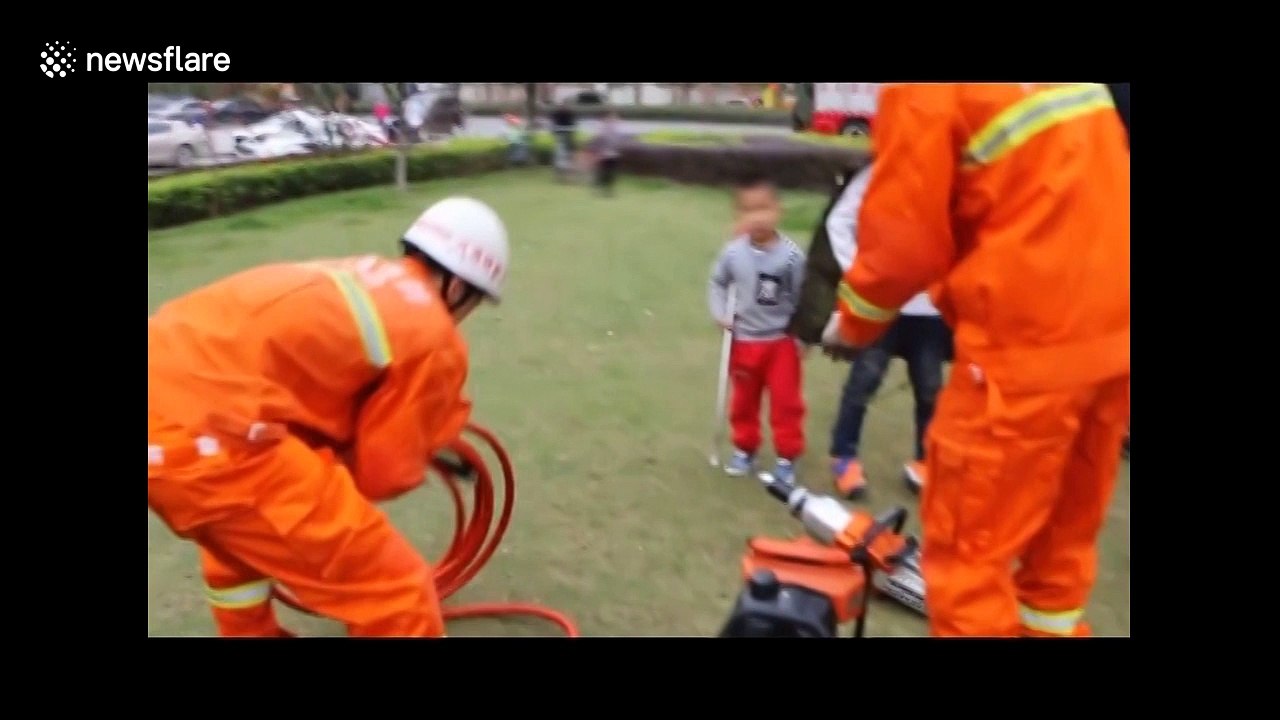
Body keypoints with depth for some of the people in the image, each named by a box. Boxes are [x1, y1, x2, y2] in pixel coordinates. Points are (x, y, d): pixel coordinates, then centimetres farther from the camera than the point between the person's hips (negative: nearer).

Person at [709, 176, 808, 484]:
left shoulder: (791, 254, -18)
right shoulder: (733, 252, -13)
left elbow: (802, 296, -10)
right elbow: (718, 283, 5)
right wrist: (721, 315, -6)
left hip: (782, 340, -2)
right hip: (744, 340, 2)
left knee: (786, 402, 6)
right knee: (744, 400, 17)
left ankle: (787, 456, 22)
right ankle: (745, 449, 36)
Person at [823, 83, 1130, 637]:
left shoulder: (922, 93, -11)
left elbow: (904, 241, -9)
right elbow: (1049, 198, 16)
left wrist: (852, 321, 7)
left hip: (1027, 345, -8)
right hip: (1110, 331, 8)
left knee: (967, 544, 6)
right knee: (1066, 531, 22)